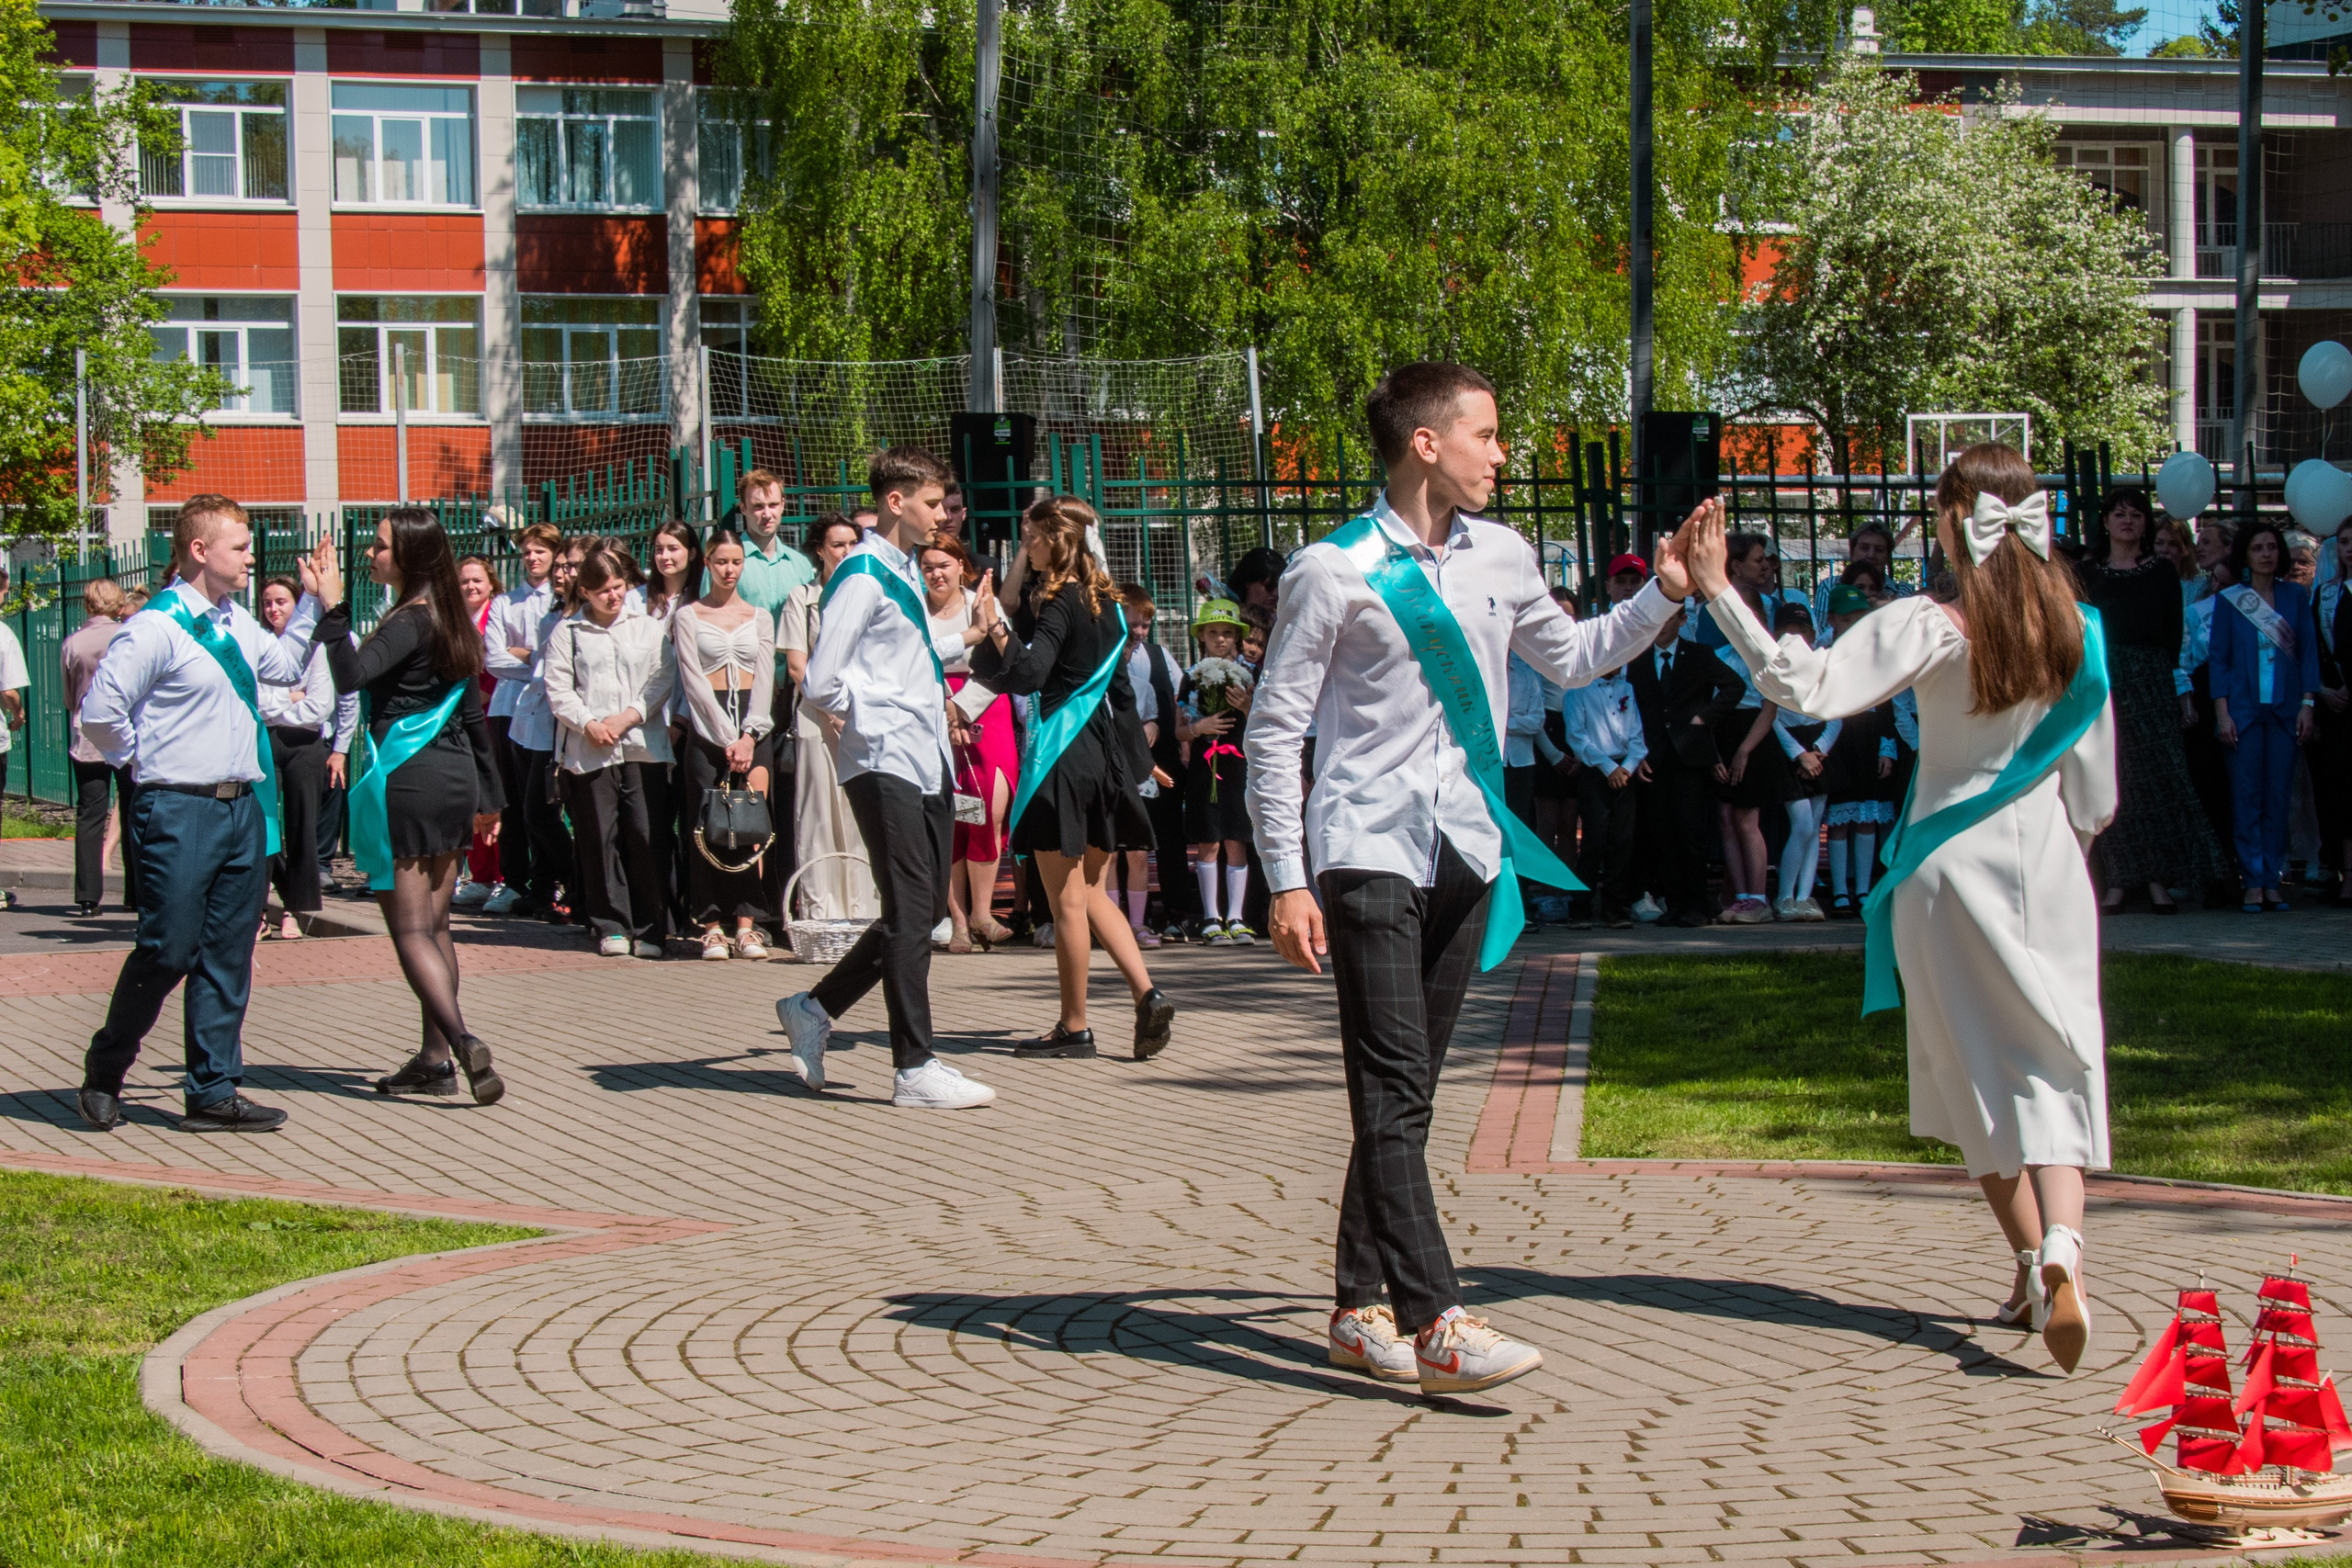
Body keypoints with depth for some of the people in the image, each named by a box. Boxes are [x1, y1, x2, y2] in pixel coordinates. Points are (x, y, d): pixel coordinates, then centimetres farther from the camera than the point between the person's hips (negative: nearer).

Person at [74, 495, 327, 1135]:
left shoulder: (237, 622, 12)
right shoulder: (155, 628, -13)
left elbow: (284, 667, 29)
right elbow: (100, 710, -16)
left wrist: (311, 601, 20)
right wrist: (147, 762, -4)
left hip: (242, 807, 8)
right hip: (180, 811, -8)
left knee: (228, 955, 8)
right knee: (167, 951, -5)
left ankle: (214, 1093, 13)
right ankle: (104, 1073, 15)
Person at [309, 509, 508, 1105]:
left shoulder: (411, 622, -13)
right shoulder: (450, 620, 13)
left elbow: (351, 675, -29)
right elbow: (473, 713, 19)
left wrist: (333, 607, -25)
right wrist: (490, 795, 25)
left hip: (407, 782, -9)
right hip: (453, 780, 9)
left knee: (410, 928, -7)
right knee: (434, 924, 13)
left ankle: (462, 1041, -21)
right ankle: (437, 1057, 15)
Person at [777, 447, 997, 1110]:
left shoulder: (906, 574, 18)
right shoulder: (862, 576, -12)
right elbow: (820, 683, -17)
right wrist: (870, 717, -3)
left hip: (927, 763, 9)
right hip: (885, 765, -9)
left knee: (927, 908, 11)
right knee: (911, 912, -8)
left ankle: (814, 1008, 23)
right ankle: (915, 1069, -4)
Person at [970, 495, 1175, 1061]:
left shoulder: (1059, 603, -13)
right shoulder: (1105, 601, 11)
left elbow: (1029, 673, -24)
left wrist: (995, 631, -26)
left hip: (1064, 755, -8)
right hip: (1103, 754, 8)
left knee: (1066, 898, 0)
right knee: (1092, 892, 15)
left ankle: (1074, 1026, 6)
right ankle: (1147, 995, 1)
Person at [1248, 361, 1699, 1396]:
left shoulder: (1500, 559, 11)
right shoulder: (1333, 571, -6)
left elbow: (1571, 658, 29)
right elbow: (1275, 729, -4)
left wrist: (1666, 594, 15)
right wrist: (1287, 883, -9)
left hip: (1466, 850, 6)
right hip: (1368, 852, -6)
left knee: (1405, 1093, 9)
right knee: (1393, 1087, -13)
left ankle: (1358, 1309, 17)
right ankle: (1434, 1325, -19)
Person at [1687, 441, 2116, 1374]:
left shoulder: (1931, 628, -14)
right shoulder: (2074, 630, -1)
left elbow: (1805, 685, -25)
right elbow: (2096, 789, 6)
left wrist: (1719, 593, -23)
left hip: (1954, 867, -2)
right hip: (2049, 866, 2)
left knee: (1977, 1064, 12)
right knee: (2050, 1061, 0)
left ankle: (2032, 1262, 14)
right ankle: (2062, 1250, -24)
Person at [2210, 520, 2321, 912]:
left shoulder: (2296, 596, 8)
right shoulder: (2228, 600, 4)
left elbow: (2308, 652, 7)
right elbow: (2219, 658, 3)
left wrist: (2307, 703, -2)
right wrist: (2222, 712, -5)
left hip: (2285, 710, 1)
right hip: (2243, 709, -1)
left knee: (2278, 798, 1)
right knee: (2247, 797, -4)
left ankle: (2272, 880, 5)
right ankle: (2253, 882, -4)